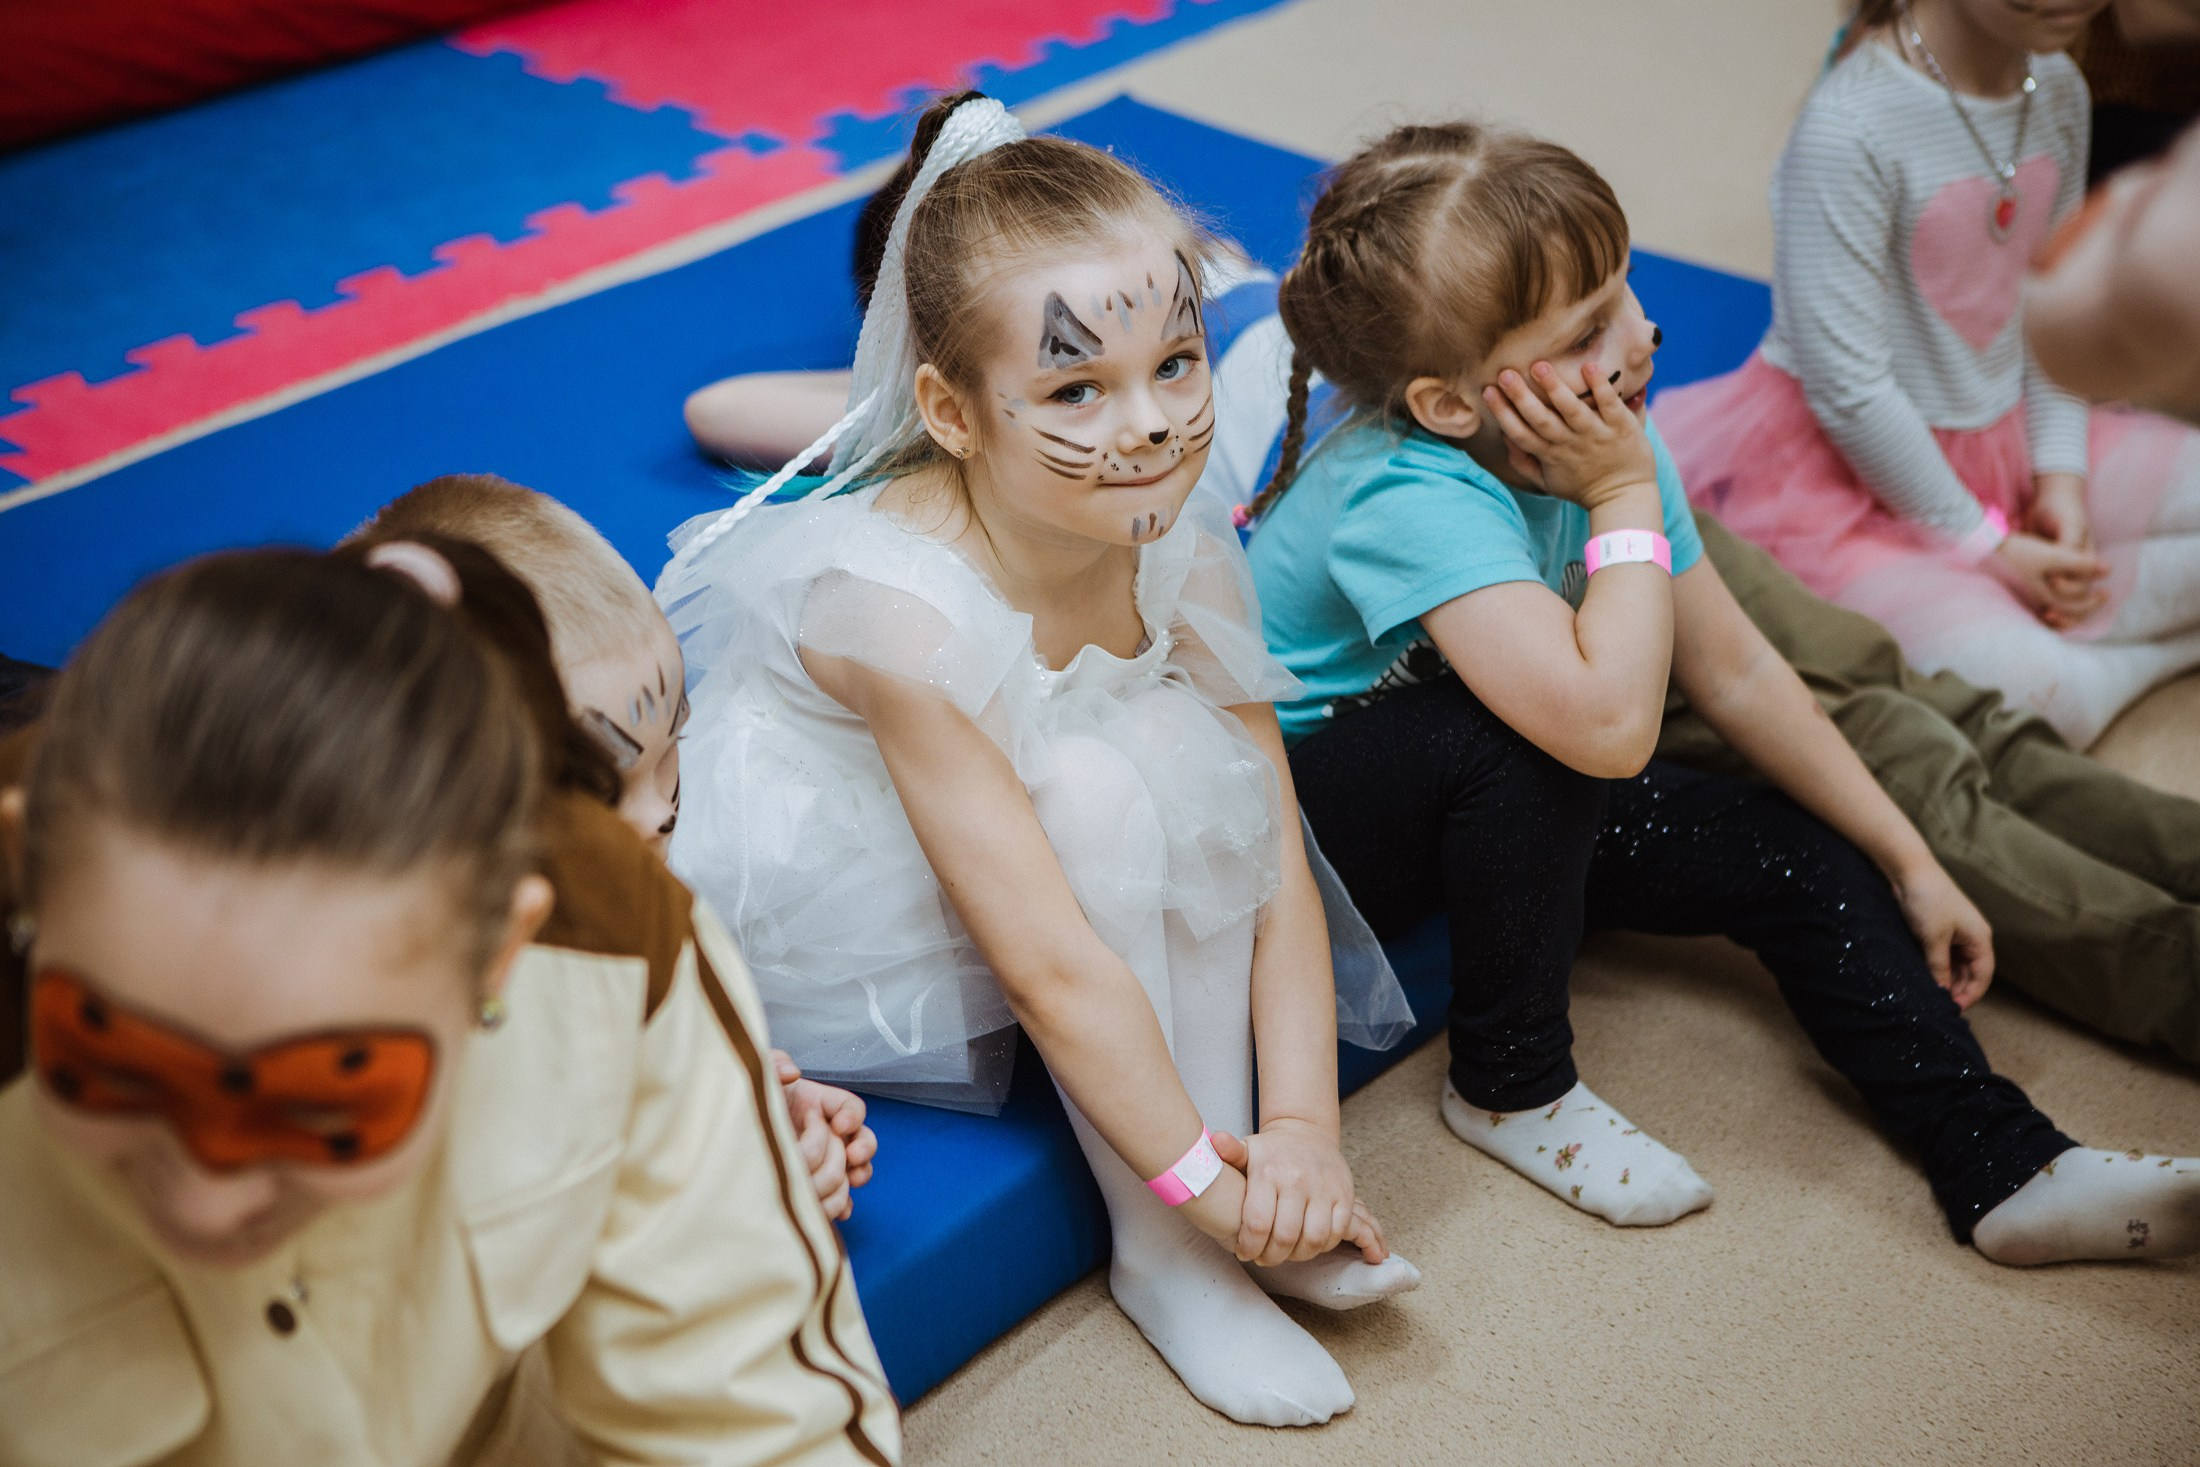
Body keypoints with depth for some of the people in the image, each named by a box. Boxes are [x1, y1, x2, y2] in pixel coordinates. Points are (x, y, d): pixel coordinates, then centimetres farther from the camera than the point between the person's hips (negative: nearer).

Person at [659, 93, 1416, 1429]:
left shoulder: (1190, 564, -16)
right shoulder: (900, 614, -35)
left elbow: (1277, 867, -13)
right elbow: (1052, 966, -33)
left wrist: (1302, 1130, -23)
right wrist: (1202, 1182, -28)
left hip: (1010, 821, 6)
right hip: (811, 885, -6)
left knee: (1193, 749, -21)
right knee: (1093, 793, -30)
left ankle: (1241, 1217, -13)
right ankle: (1165, 1253, -15)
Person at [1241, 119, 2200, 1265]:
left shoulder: (1603, 437, -10)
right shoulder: (1408, 496, -35)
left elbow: (1733, 674, 0)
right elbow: (1609, 721, -49)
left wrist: (1908, 865, 3)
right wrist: (1627, 504, -34)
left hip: (1500, 806, 7)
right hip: (1301, 816, -7)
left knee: (1798, 859, -5)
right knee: (1524, 735, -37)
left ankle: (2008, 1171, 1)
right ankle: (1512, 1087, -12)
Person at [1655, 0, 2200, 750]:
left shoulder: (2059, 90, 3)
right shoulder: (1849, 127, -23)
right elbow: (1847, 391, -21)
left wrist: (2062, 475, -3)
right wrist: (1985, 547, -14)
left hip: (2004, 444, 8)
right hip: (1842, 477, -8)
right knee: (2022, 694, -30)